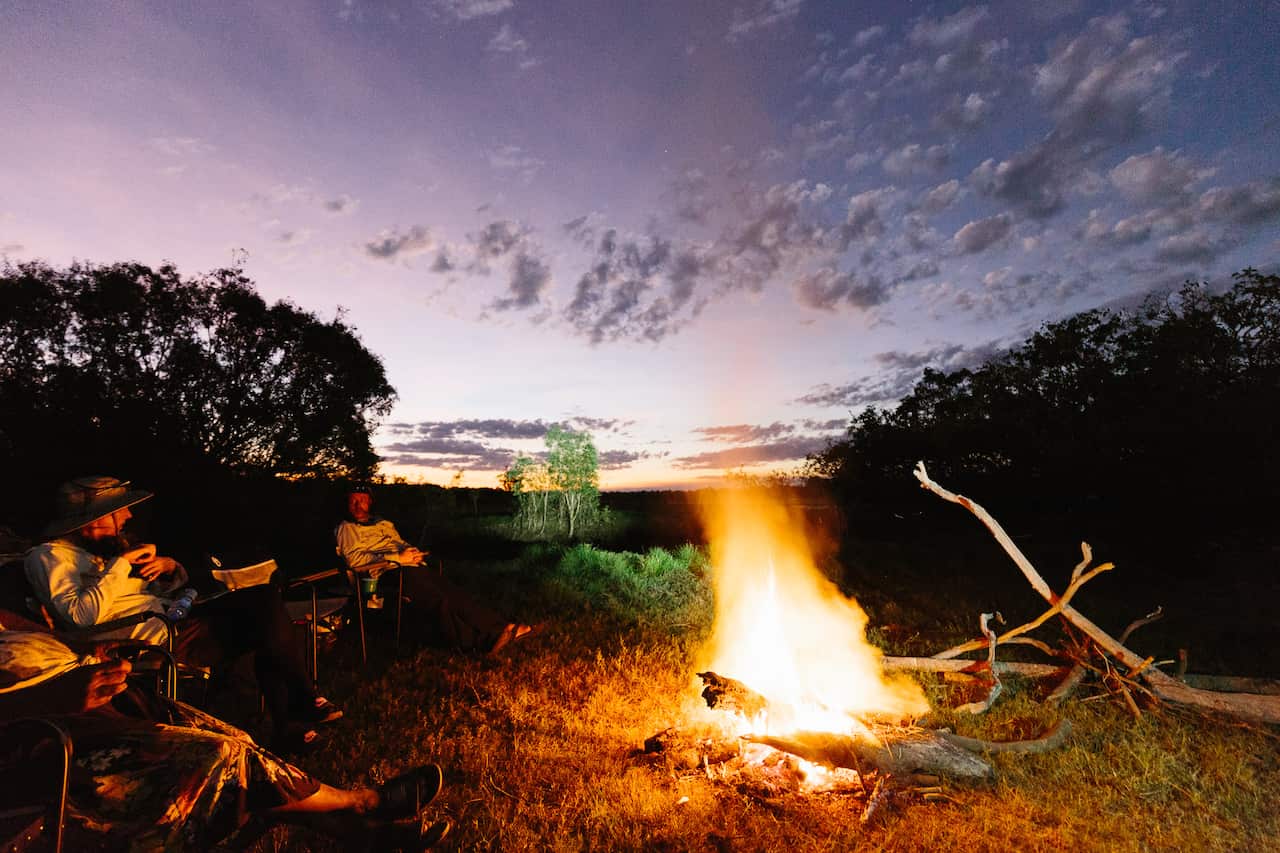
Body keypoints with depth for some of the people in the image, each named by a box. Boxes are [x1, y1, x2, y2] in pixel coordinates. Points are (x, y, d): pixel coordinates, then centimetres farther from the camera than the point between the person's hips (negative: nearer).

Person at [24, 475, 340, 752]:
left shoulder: (106, 549, 22)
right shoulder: (50, 556, -4)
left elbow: (165, 590, 23)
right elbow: (82, 616, -21)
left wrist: (168, 567, 1)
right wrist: (122, 562, -16)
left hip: (175, 618, 9)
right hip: (160, 639, -9)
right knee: (266, 619, -20)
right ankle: (305, 701, -3)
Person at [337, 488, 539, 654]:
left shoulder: (384, 524, 30)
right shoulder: (346, 528, 9)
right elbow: (353, 558, -7)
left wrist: (413, 552, 3)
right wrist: (398, 557, -14)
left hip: (410, 566, 7)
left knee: (454, 594, -13)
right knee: (438, 601, -28)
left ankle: (502, 629, -22)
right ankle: (481, 641, -25)